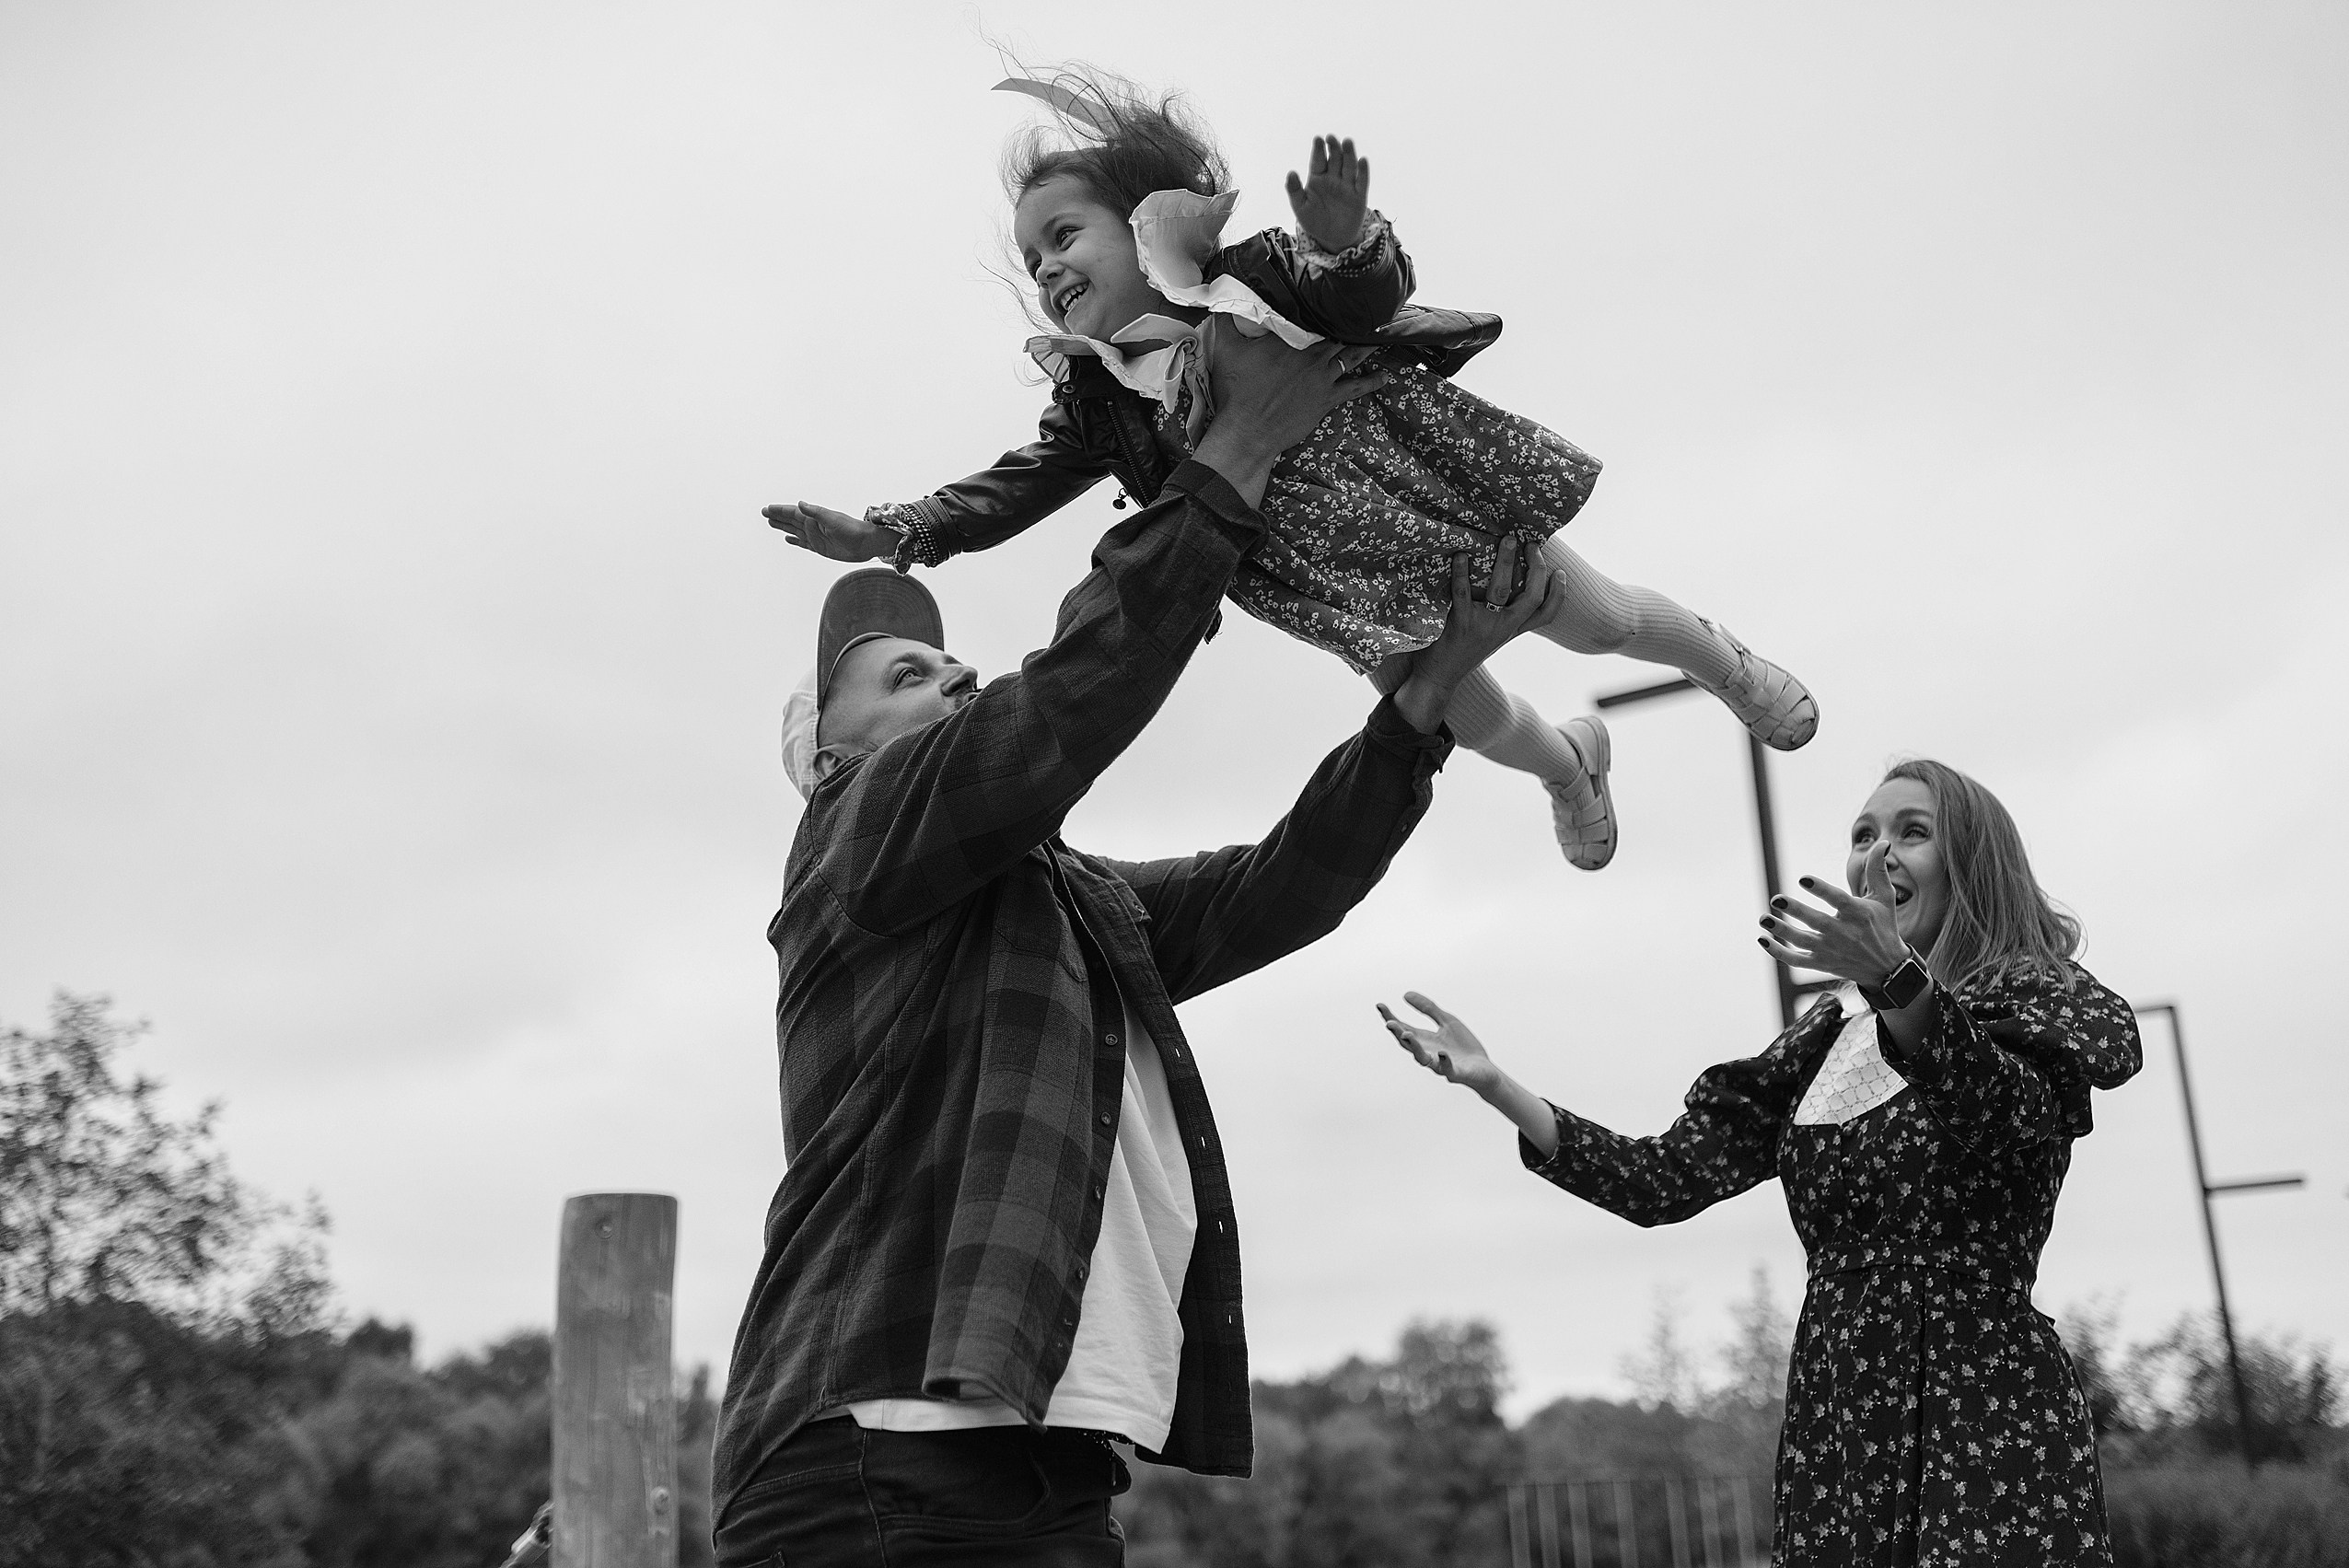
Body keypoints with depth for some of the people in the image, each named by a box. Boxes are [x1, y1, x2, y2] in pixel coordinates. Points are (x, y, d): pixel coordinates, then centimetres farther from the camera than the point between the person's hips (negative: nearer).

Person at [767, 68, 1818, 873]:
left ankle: (1726, 664, 44)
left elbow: (1377, 297, -20)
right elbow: (1016, 488, -4)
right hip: (1345, 573, 3)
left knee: (1597, 619, 11)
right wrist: (888, 535, -15)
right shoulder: (1094, 397, -1)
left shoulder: (1248, 271, -11)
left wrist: (1345, 240, -43)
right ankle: (1570, 765, 44)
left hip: (1430, 489, -3)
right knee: (1463, 714, 8)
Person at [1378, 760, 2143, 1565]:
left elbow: (2012, 1124, -21)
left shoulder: (2033, 991, 3)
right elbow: (1665, 1178, 9)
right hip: (1832, 1426, 5)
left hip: (1993, 1429, -4)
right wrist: (1494, 1084, 0)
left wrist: (1896, 982, -37)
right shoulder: (1828, 1035, 16)